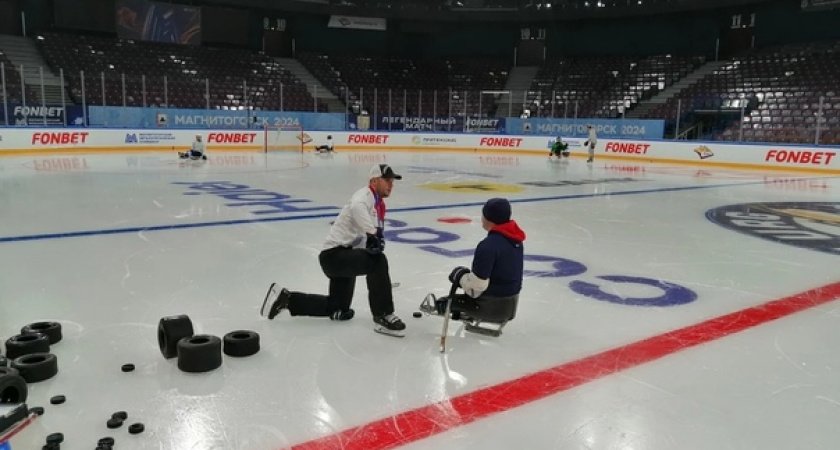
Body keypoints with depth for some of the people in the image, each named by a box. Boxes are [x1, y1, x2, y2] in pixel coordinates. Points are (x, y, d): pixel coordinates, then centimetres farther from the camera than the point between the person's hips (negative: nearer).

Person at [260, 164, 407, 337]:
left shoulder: (379, 203, 13)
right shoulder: (364, 197, -17)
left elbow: (377, 234, 19)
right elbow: (356, 206, -42)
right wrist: (372, 233, -50)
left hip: (344, 257, 10)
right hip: (334, 254, -10)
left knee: (337, 308, 21)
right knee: (378, 261, -32)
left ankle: (285, 298, 30)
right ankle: (383, 316, -23)